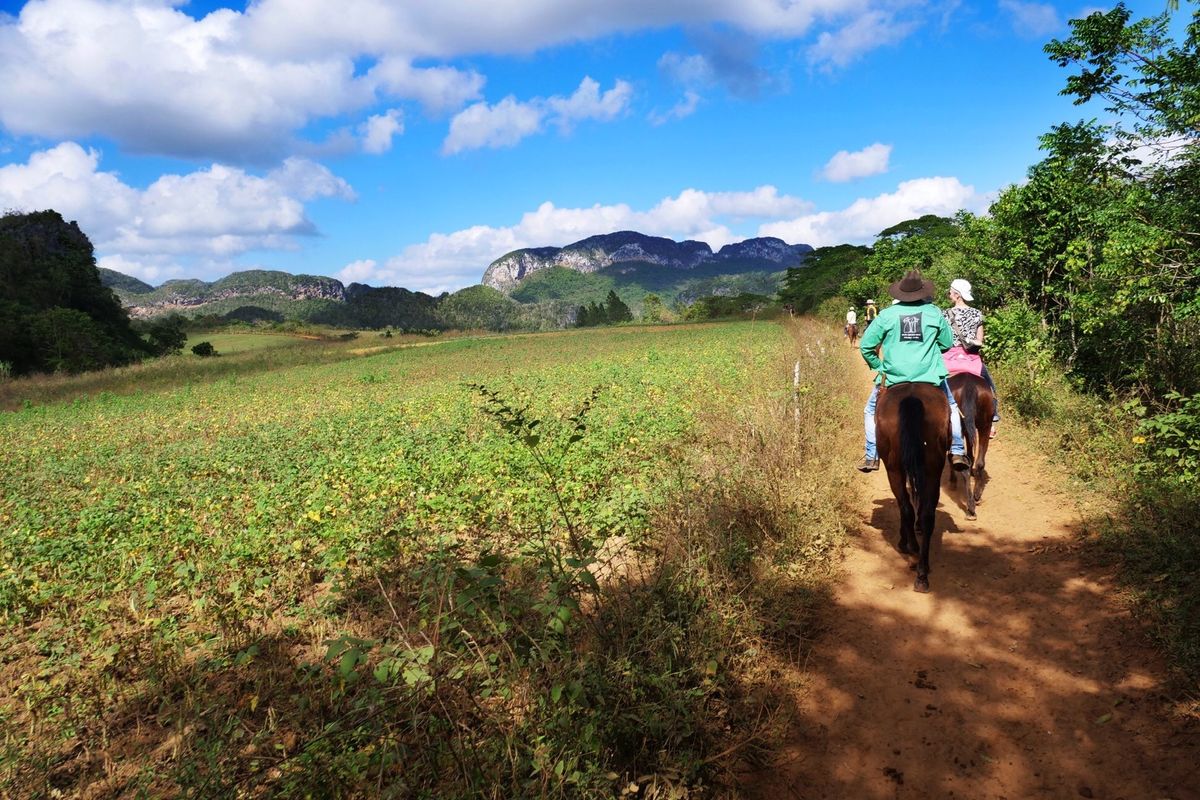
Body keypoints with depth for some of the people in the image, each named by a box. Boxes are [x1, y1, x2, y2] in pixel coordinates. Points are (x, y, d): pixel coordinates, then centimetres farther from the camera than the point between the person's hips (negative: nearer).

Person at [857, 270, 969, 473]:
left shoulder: (887, 314, -4)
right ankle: (957, 452, 23)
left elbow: (865, 346, -2)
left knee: (872, 410, 20)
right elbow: (947, 343, 10)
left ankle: (871, 457, 16)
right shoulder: (934, 312, 0)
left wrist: (877, 366, 13)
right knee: (951, 406, 26)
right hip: (930, 377, 1)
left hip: (893, 377, -1)